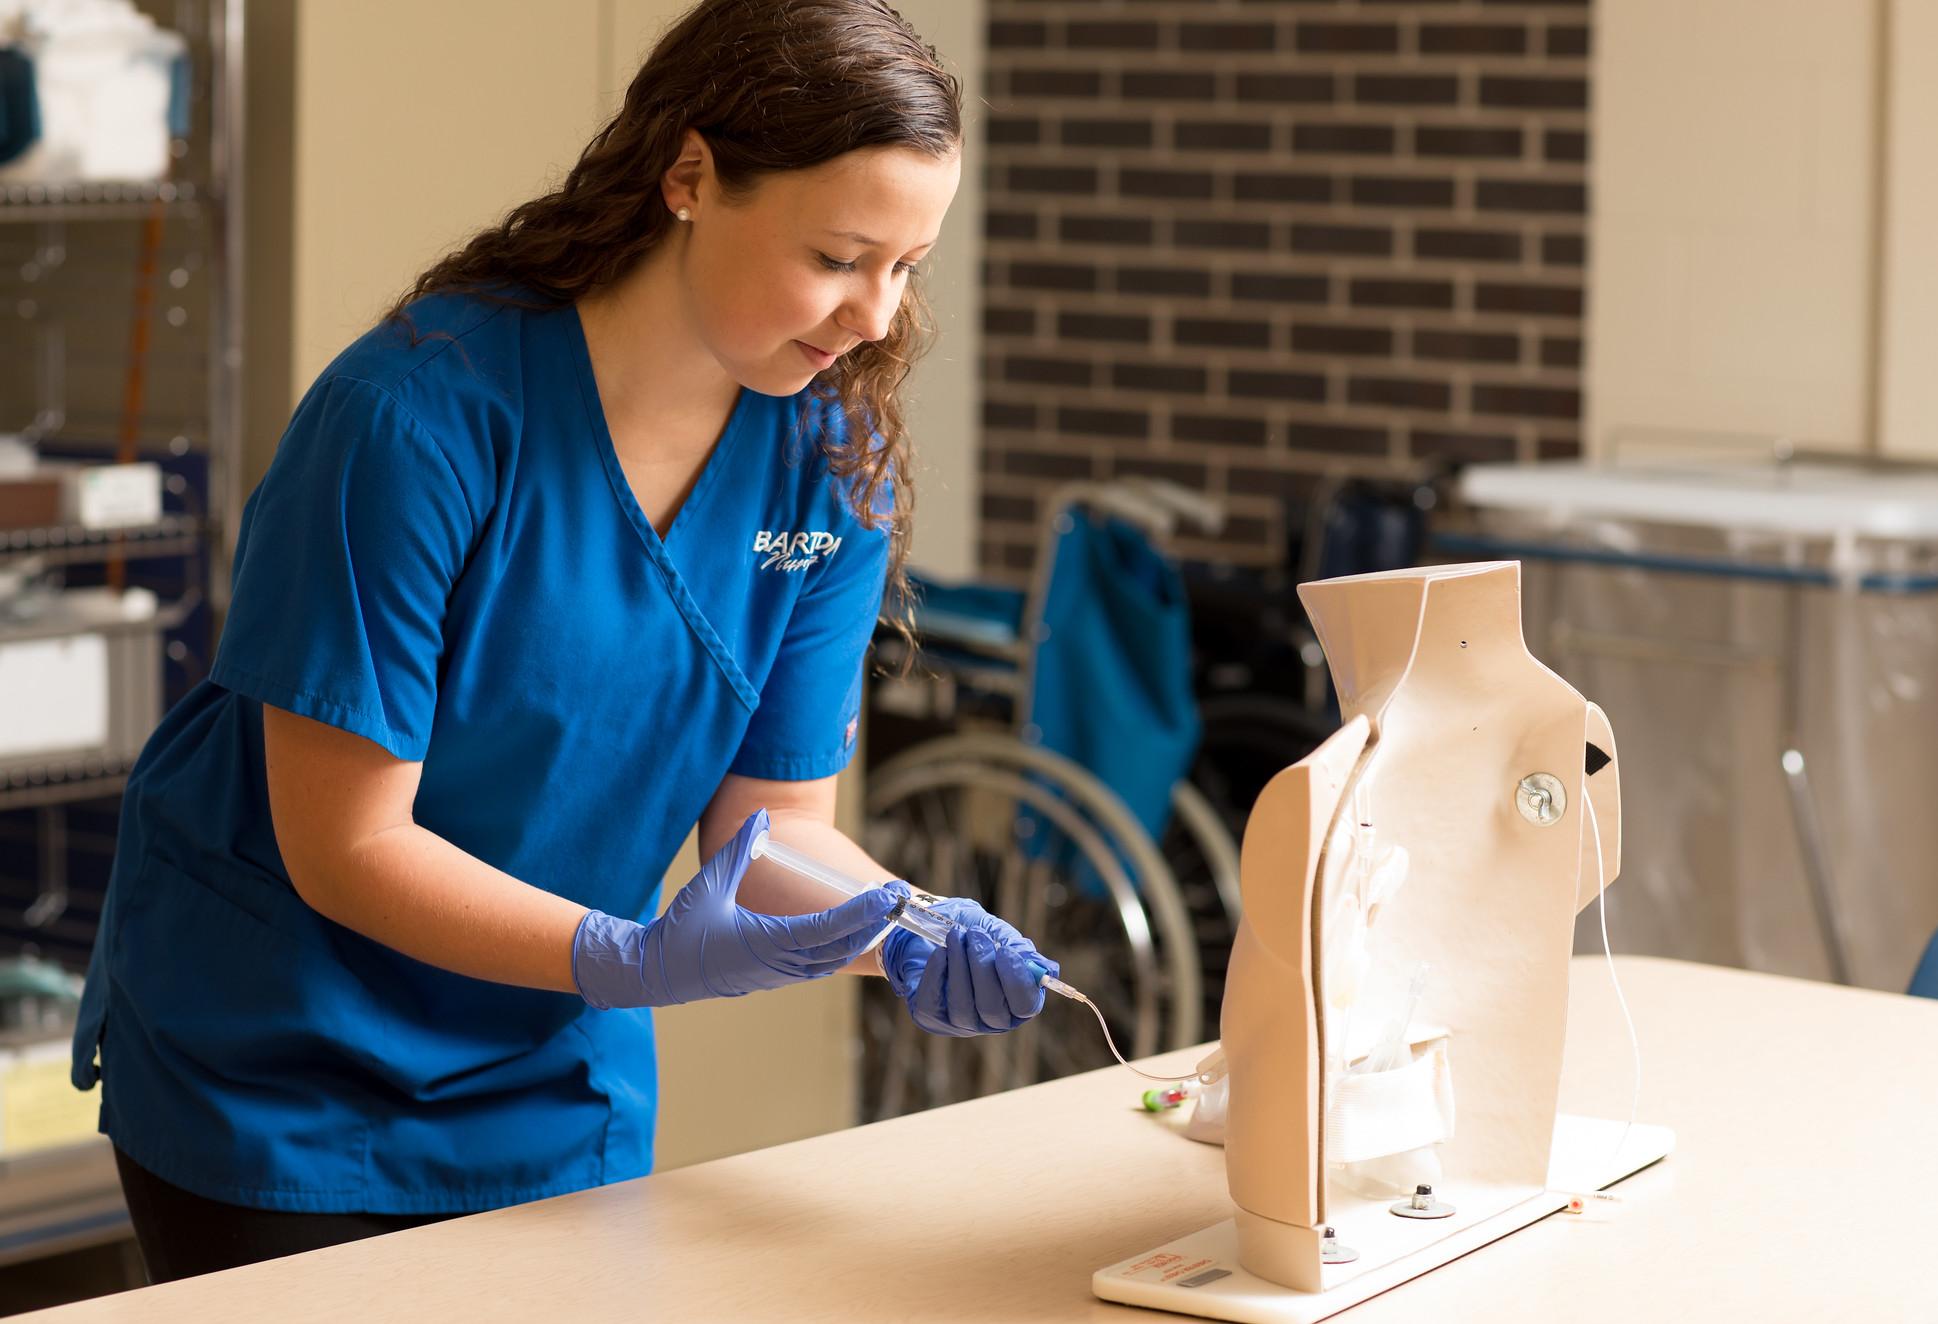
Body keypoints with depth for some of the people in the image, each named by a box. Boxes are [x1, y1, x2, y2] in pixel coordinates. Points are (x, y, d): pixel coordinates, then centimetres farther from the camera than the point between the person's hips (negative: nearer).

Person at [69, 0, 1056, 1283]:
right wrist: (635, 961, -33)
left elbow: (775, 817, -3)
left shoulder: (832, 464, -7)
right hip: (278, 1081, -5)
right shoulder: (419, 414, -24)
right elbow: (344, 846, -22)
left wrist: (909, 933, -23)